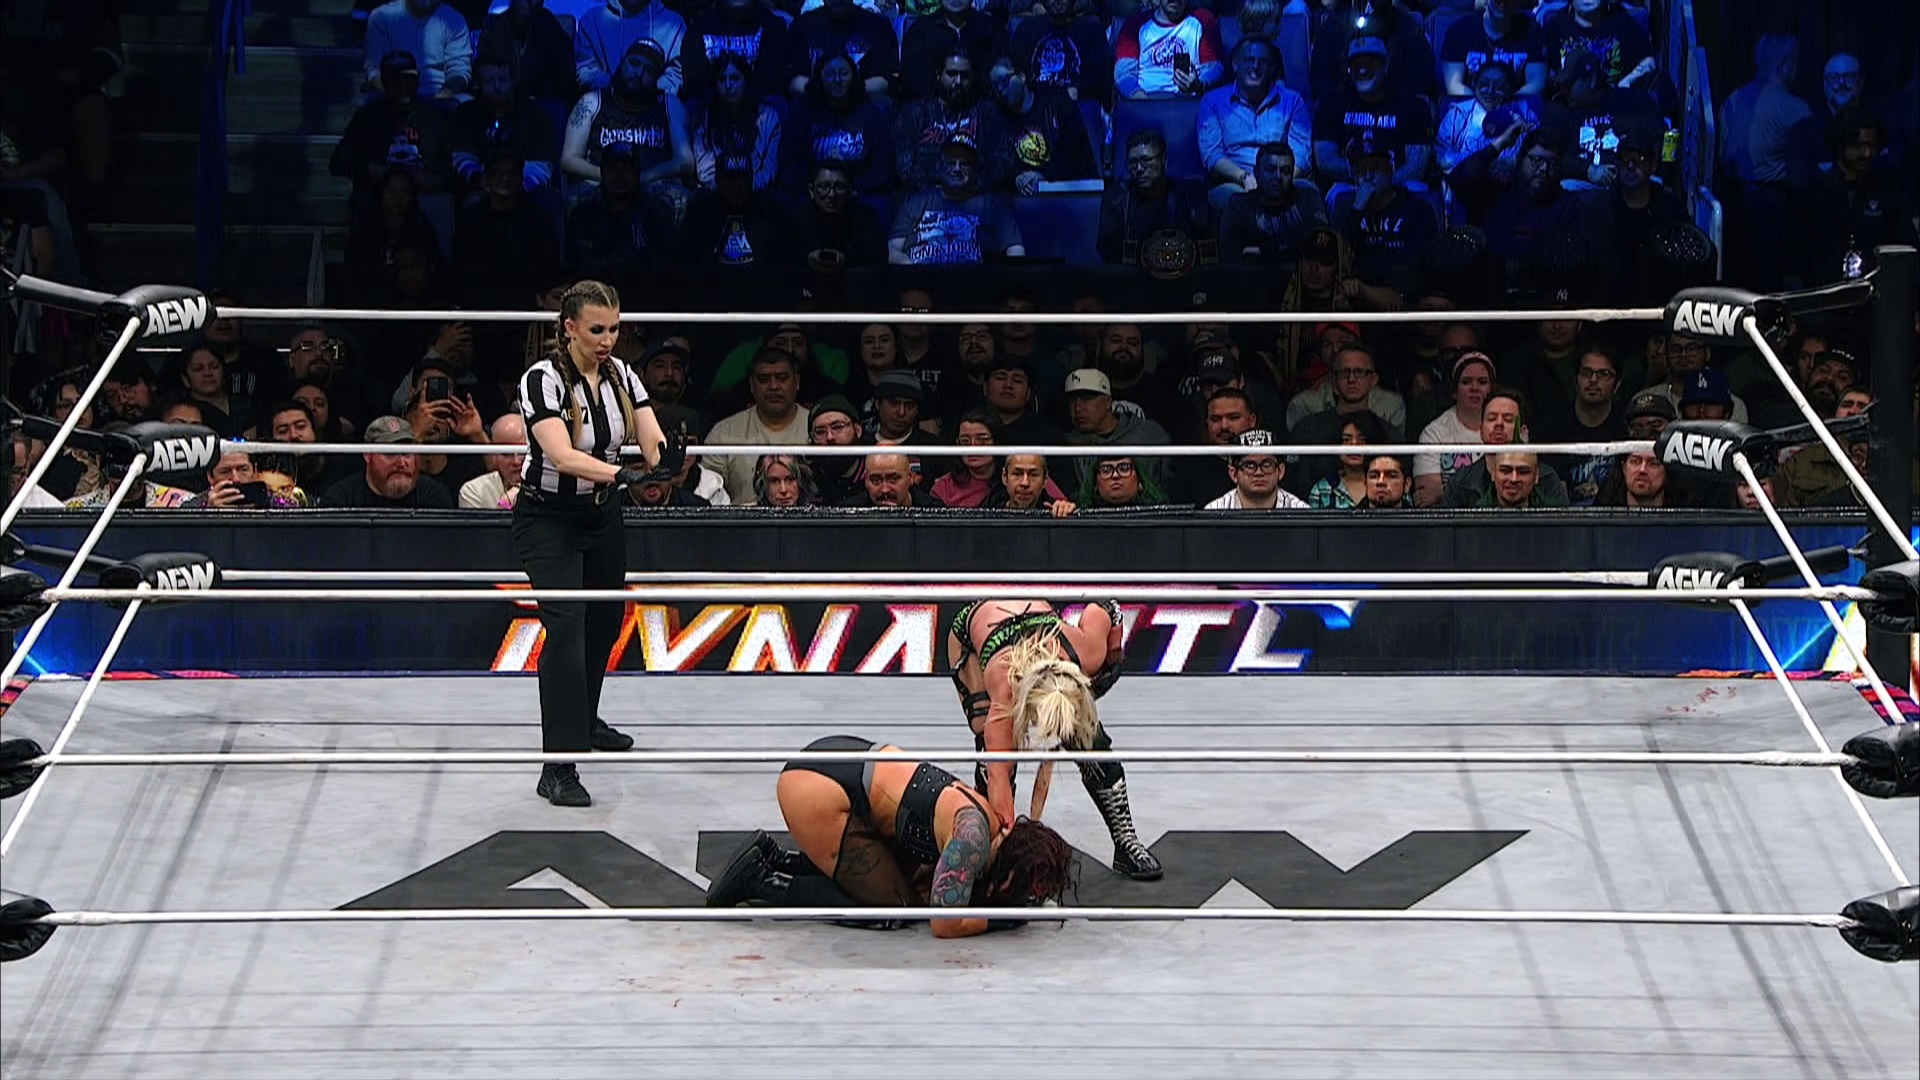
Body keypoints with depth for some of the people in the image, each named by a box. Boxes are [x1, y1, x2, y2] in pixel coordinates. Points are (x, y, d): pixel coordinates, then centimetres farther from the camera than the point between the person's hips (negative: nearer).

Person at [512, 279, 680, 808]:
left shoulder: (620, 375, -3)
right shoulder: (543, 380, -22)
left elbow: (652, 442, -10)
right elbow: (563, 456, -35)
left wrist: (667, 459, -35)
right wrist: (623, 473, -49)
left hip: (602, 516, 7)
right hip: (548, 520, -7)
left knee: (604, 621, 21)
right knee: (566, 626, -21)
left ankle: (585, 721, 48)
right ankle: (558, 768, -23)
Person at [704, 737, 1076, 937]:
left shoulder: (980, 819, 6)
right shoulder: (974, 835, -20)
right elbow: (945, 923, -19)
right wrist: (1001, 921, -6)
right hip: (816, 789, -9)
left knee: (904, 882, 15)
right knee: (891, 908, -3)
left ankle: (772, 859, 17)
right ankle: (762, 881, 1)